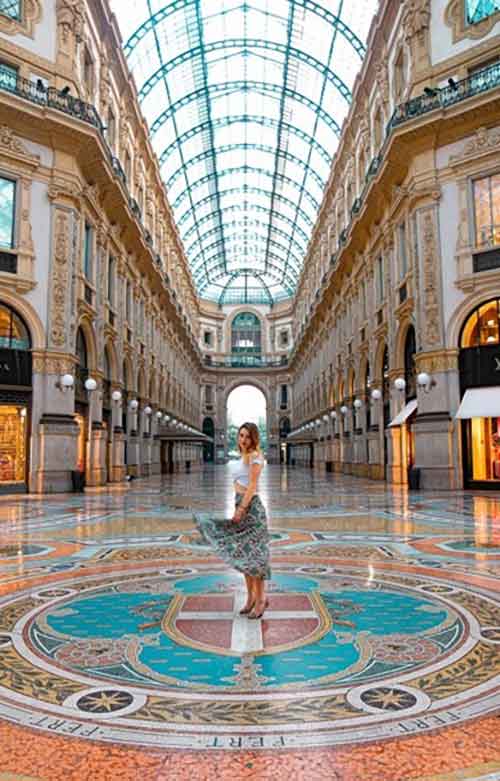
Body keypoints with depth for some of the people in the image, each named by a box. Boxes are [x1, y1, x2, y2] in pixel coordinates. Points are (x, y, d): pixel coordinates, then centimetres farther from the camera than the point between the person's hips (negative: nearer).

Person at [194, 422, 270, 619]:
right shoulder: (244, 457, 16)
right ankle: (251, 598, 20)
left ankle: (261, 599, 6)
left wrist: (240, 509, -18)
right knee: (243, 554, 12)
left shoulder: (254, 456, -10)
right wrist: (238, 510, 17)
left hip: (251, 508, -9)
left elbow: (252, 487, -16)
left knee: (253, 554, -3)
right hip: (242, 507, 9)